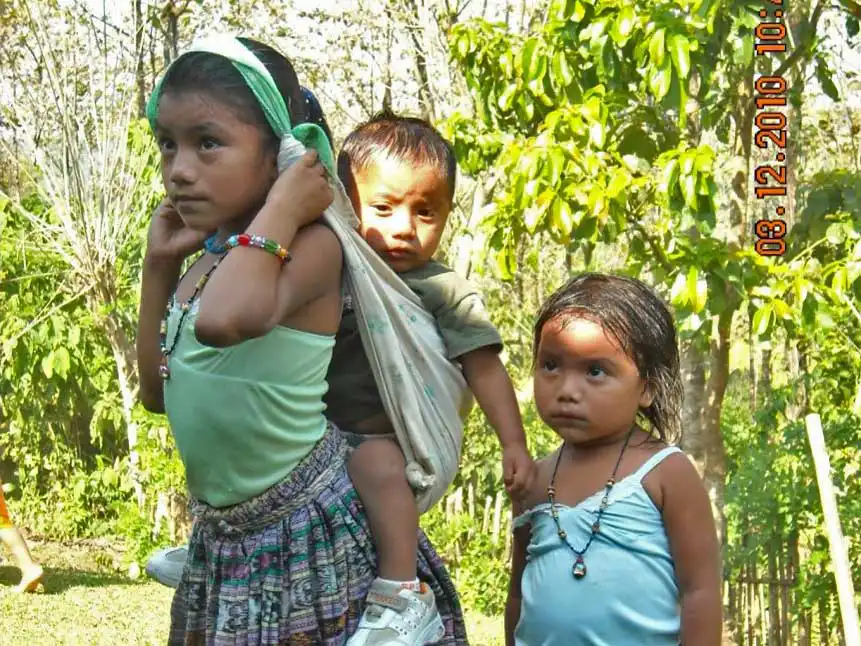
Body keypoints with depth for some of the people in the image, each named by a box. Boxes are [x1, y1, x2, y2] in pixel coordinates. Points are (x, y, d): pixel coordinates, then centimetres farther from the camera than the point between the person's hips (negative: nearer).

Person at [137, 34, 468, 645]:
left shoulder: (308, 245, -19)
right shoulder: (206, 262, 6)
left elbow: (226, 319, -40)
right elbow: (158, 391, 16)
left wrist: (281, 209, -26)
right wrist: (159, 265, 8)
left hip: (310, 530, -8)